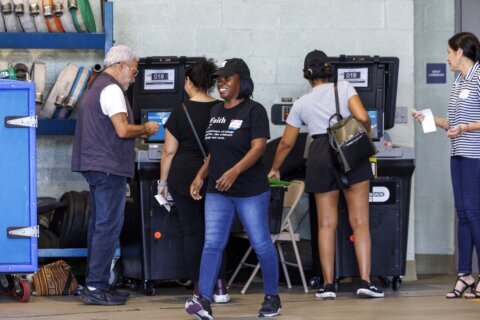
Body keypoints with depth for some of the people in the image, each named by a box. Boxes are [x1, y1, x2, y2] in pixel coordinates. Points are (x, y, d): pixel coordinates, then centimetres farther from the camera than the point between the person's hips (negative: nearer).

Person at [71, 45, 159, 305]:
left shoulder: (96, 87, 20)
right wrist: (145, 129, -4)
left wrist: (138, 133, 17)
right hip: (109, 167, -11)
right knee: (108, 227, -8)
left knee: (98, 225, 14)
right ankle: (95, 287, -9)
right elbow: (122, 129, -21)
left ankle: (94, 283, 18)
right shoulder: (112, 90, -12)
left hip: (94, 166, 11)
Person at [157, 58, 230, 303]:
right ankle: (220, 287, 6)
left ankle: (200, 289, 5)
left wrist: (163, 182, 6)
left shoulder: (181, 112, -7)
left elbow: (169, 151, -4)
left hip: (184, 176, -2)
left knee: (193, 232, 5)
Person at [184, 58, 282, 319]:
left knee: (261, 244, 4)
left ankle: (272, 297, 19)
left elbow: (258, 147, -19)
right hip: (217, 192, 6)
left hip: (251, 192, -6)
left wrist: (234, 171, -31)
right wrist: (201, 176, 10)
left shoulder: (253, 110, -9)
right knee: (212, 244, -6)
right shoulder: (216, 112, 12)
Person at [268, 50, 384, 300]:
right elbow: (362, 117, -11)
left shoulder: (301, 103, 12)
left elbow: (286, 142, 17)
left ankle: (328, 285, 4)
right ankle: (365, 282, -9)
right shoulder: (344, 88, 5)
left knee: (326, 224, 7)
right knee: (360, 221, -1)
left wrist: (275, 169, 32)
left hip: (320, 156, 2)